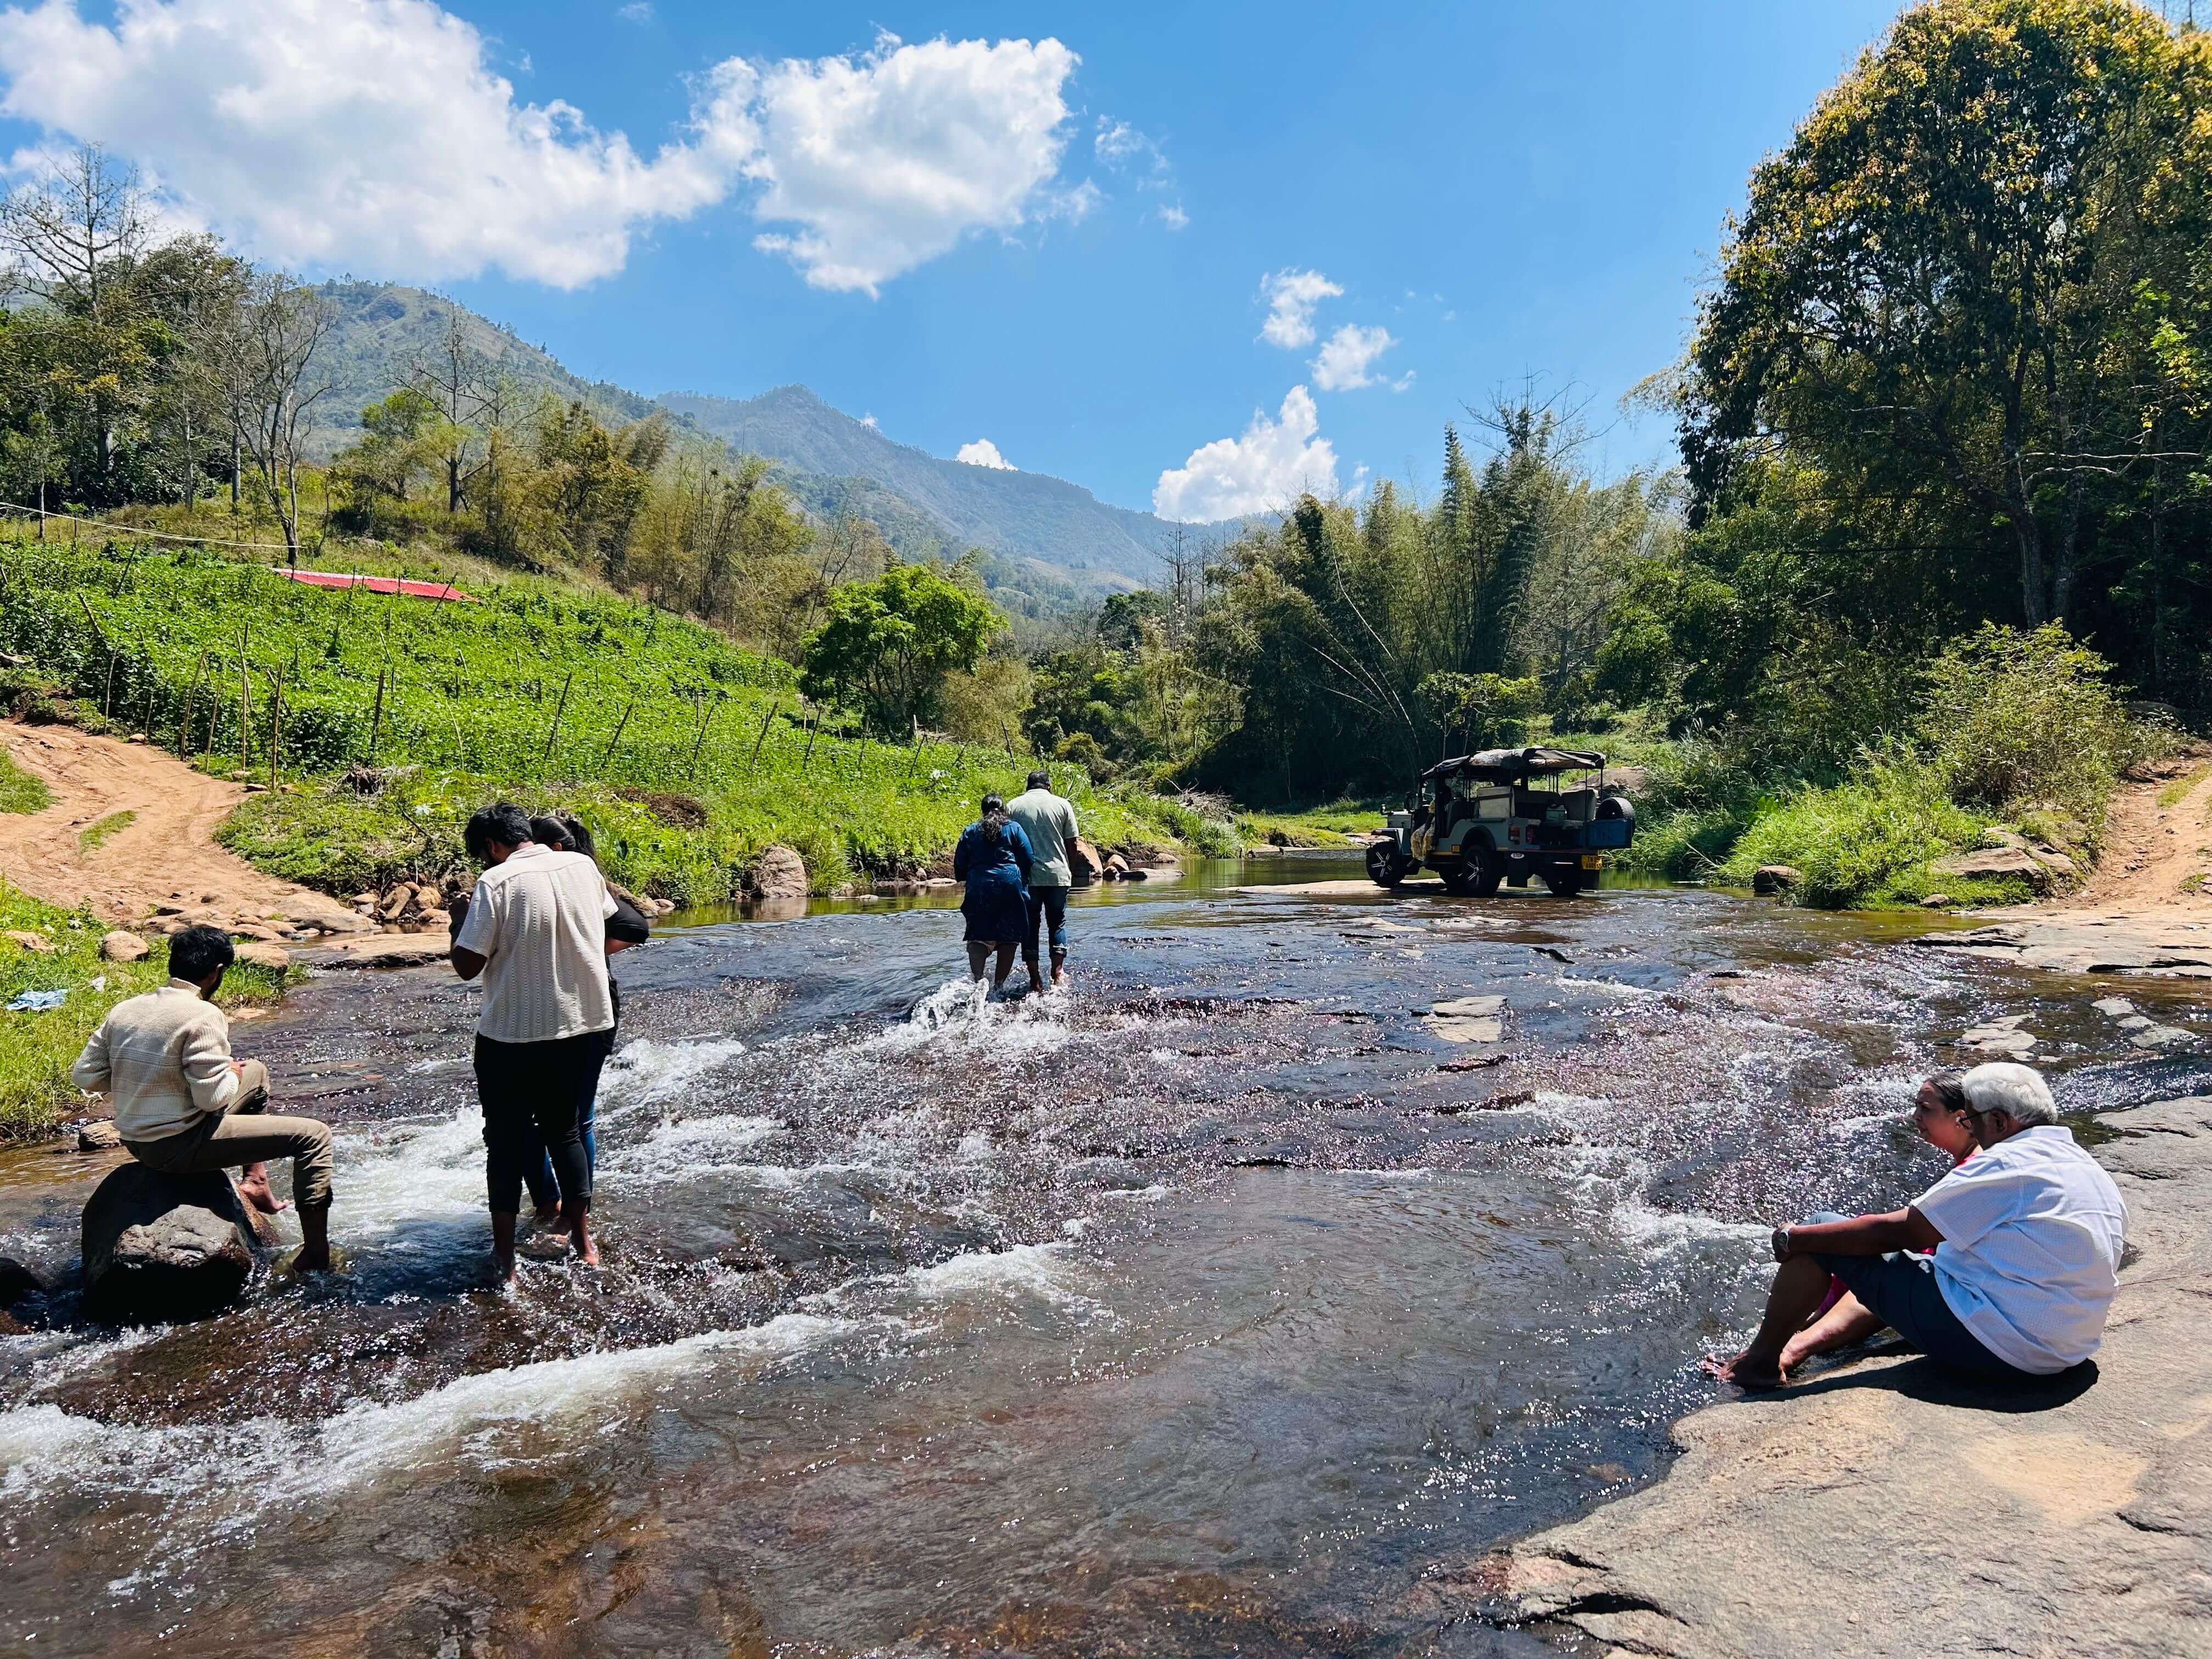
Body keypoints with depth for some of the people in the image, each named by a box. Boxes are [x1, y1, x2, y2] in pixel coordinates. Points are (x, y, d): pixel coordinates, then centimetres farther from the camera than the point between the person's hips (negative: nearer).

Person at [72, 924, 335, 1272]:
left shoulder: (124, 1009, 3)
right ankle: (316, 1256, -8)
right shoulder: (203, 1016, -20)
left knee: (257, 1072, 27)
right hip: (180, 1146, -9)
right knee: (314, 1135, -7)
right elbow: (214, 1097, -23)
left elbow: (85, 1076, 5)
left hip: (136, 1142, 9)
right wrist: (232, 1074, -2)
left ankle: (255, 1182, 25)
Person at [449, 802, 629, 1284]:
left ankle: (504, 1258, 16)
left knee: (506, 1140, 10)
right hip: (586, 1026, 5)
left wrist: (460, 924, 3)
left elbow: (467, 965, -13)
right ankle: (583, 1241, 26)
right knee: (566, 1130, 20)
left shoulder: (496, 882, -14)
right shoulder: (583, 866, 1)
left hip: (513, 1034, -4)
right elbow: (611, 932, 17)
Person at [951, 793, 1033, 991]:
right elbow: (1029, 861, 0)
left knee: (979, 936, -2)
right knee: (1009, 938, 8)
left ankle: (977, 977, -26)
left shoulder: (971, 831, 12)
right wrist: (1025, 879, 17)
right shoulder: (1014, 828, 7)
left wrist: (964, 878, 27)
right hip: (1011, 885, -1)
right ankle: (999, 984, 8)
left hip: (979, 887, 1)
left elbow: (959, 865, 9)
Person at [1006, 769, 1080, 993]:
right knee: (1057, 923, 13)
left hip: (1027, 876, 0)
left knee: (1030, 926, 7)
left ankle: (1035, 979, 4)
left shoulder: (1013, 806, 4)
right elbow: (1072, 842, 3)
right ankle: (1058, 972, 3)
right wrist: (1072, 870, 16)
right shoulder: (1062, 804, 4)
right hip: (1058, 874, 0)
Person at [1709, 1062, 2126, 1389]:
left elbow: (1896, 1231, -15)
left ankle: (1759, 1361, 10)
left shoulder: (2008, 1165, -16)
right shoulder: (2095, 1173, 12)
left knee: (1819, 1238, -2)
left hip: (1987, 1344, -10)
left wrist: (1794, 1239, -6)